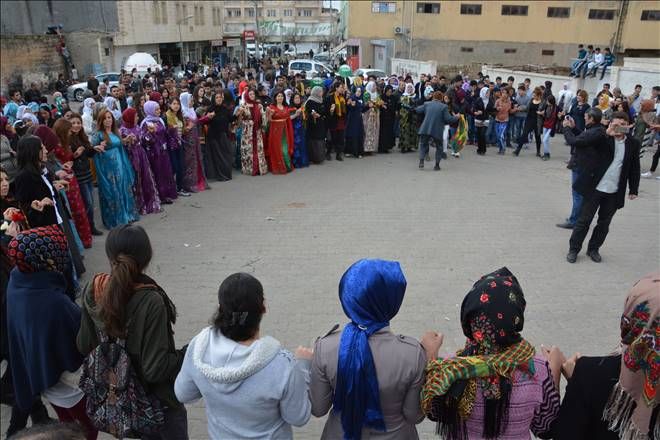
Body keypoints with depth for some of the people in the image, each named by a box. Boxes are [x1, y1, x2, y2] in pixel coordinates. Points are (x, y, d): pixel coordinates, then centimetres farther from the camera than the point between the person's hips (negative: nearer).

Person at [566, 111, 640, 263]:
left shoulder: (633, 143, 2)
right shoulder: (602, 138, -7)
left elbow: (634, 168, 9)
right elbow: (579, 143, -22)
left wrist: (633, 190, 8)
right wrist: (607, 134, -24)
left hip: (614, 193, 3)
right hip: (595, 188, -3)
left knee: (604, 223, 13)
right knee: (584, 220, 5)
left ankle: (594, 249, 30)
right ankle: (573, 249, 17)